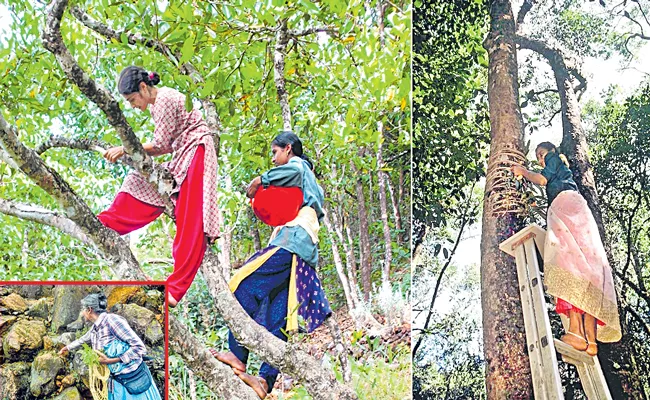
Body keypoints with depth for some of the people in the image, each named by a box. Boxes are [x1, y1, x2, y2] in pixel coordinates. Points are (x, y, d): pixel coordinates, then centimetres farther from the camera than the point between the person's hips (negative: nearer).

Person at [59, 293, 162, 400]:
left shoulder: (111, 320, -18)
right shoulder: (94, 330, 5)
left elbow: (140, 347, -22)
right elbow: (81, 341, 30)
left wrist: (110, 361, -20)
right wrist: (67, 348, 46)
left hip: (136, 380, -7)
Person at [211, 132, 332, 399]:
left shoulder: (298, 165, 9)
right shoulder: (311, 184, 37)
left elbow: (293, 171, -17)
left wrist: (260, 181, -8)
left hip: (291, 241, -9)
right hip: (306, 253, 9)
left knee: (244, 288, -13)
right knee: (279, 318, -2)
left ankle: (237, 356, -17)